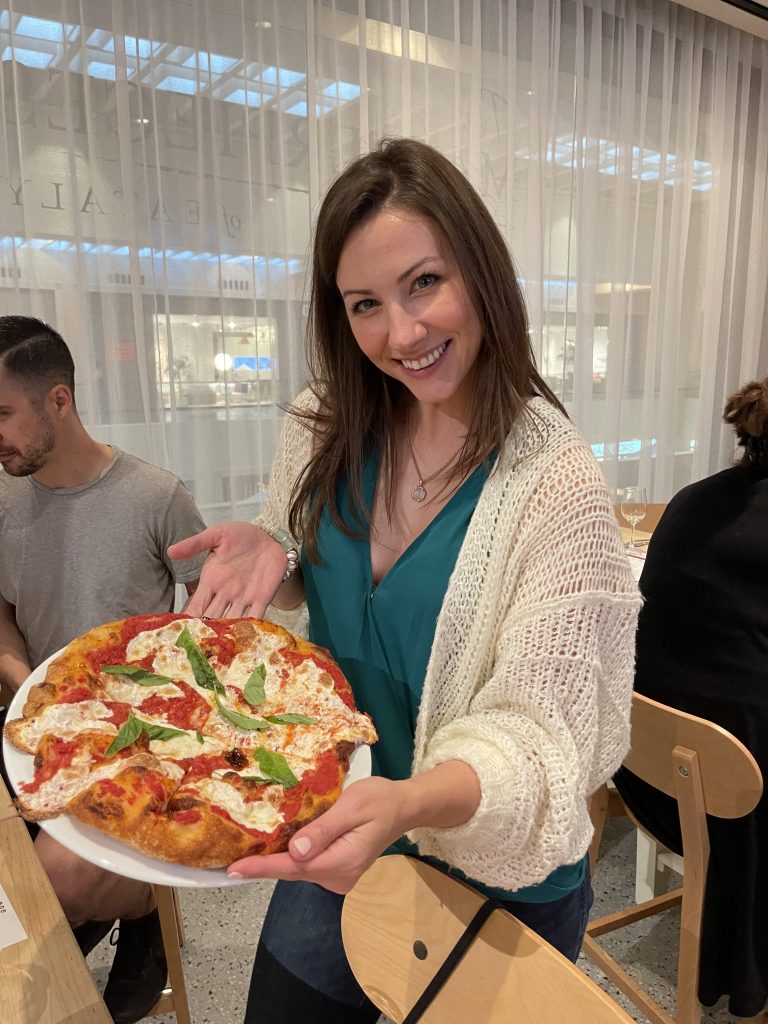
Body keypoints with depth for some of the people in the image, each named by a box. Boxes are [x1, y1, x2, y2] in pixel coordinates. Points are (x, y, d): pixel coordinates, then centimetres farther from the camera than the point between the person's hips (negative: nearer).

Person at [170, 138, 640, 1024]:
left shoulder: (557, 485, -24)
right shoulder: (326, 431, -9)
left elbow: (540, 732, -24)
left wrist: (410, 803, -43)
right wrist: (269, 552, -17)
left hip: (498, 885, -4)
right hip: (332, 847, 5)